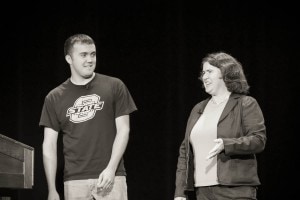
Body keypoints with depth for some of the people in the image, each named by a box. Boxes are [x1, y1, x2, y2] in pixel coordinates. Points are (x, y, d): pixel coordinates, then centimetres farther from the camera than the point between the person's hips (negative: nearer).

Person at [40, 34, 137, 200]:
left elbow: (123, 130, 4)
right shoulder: (54, 98, 8)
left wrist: (111, 169, -9)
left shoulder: (114, 87, 6)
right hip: (74, 181, 1)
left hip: (111, 177, -1)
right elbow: (49, 146, 7)